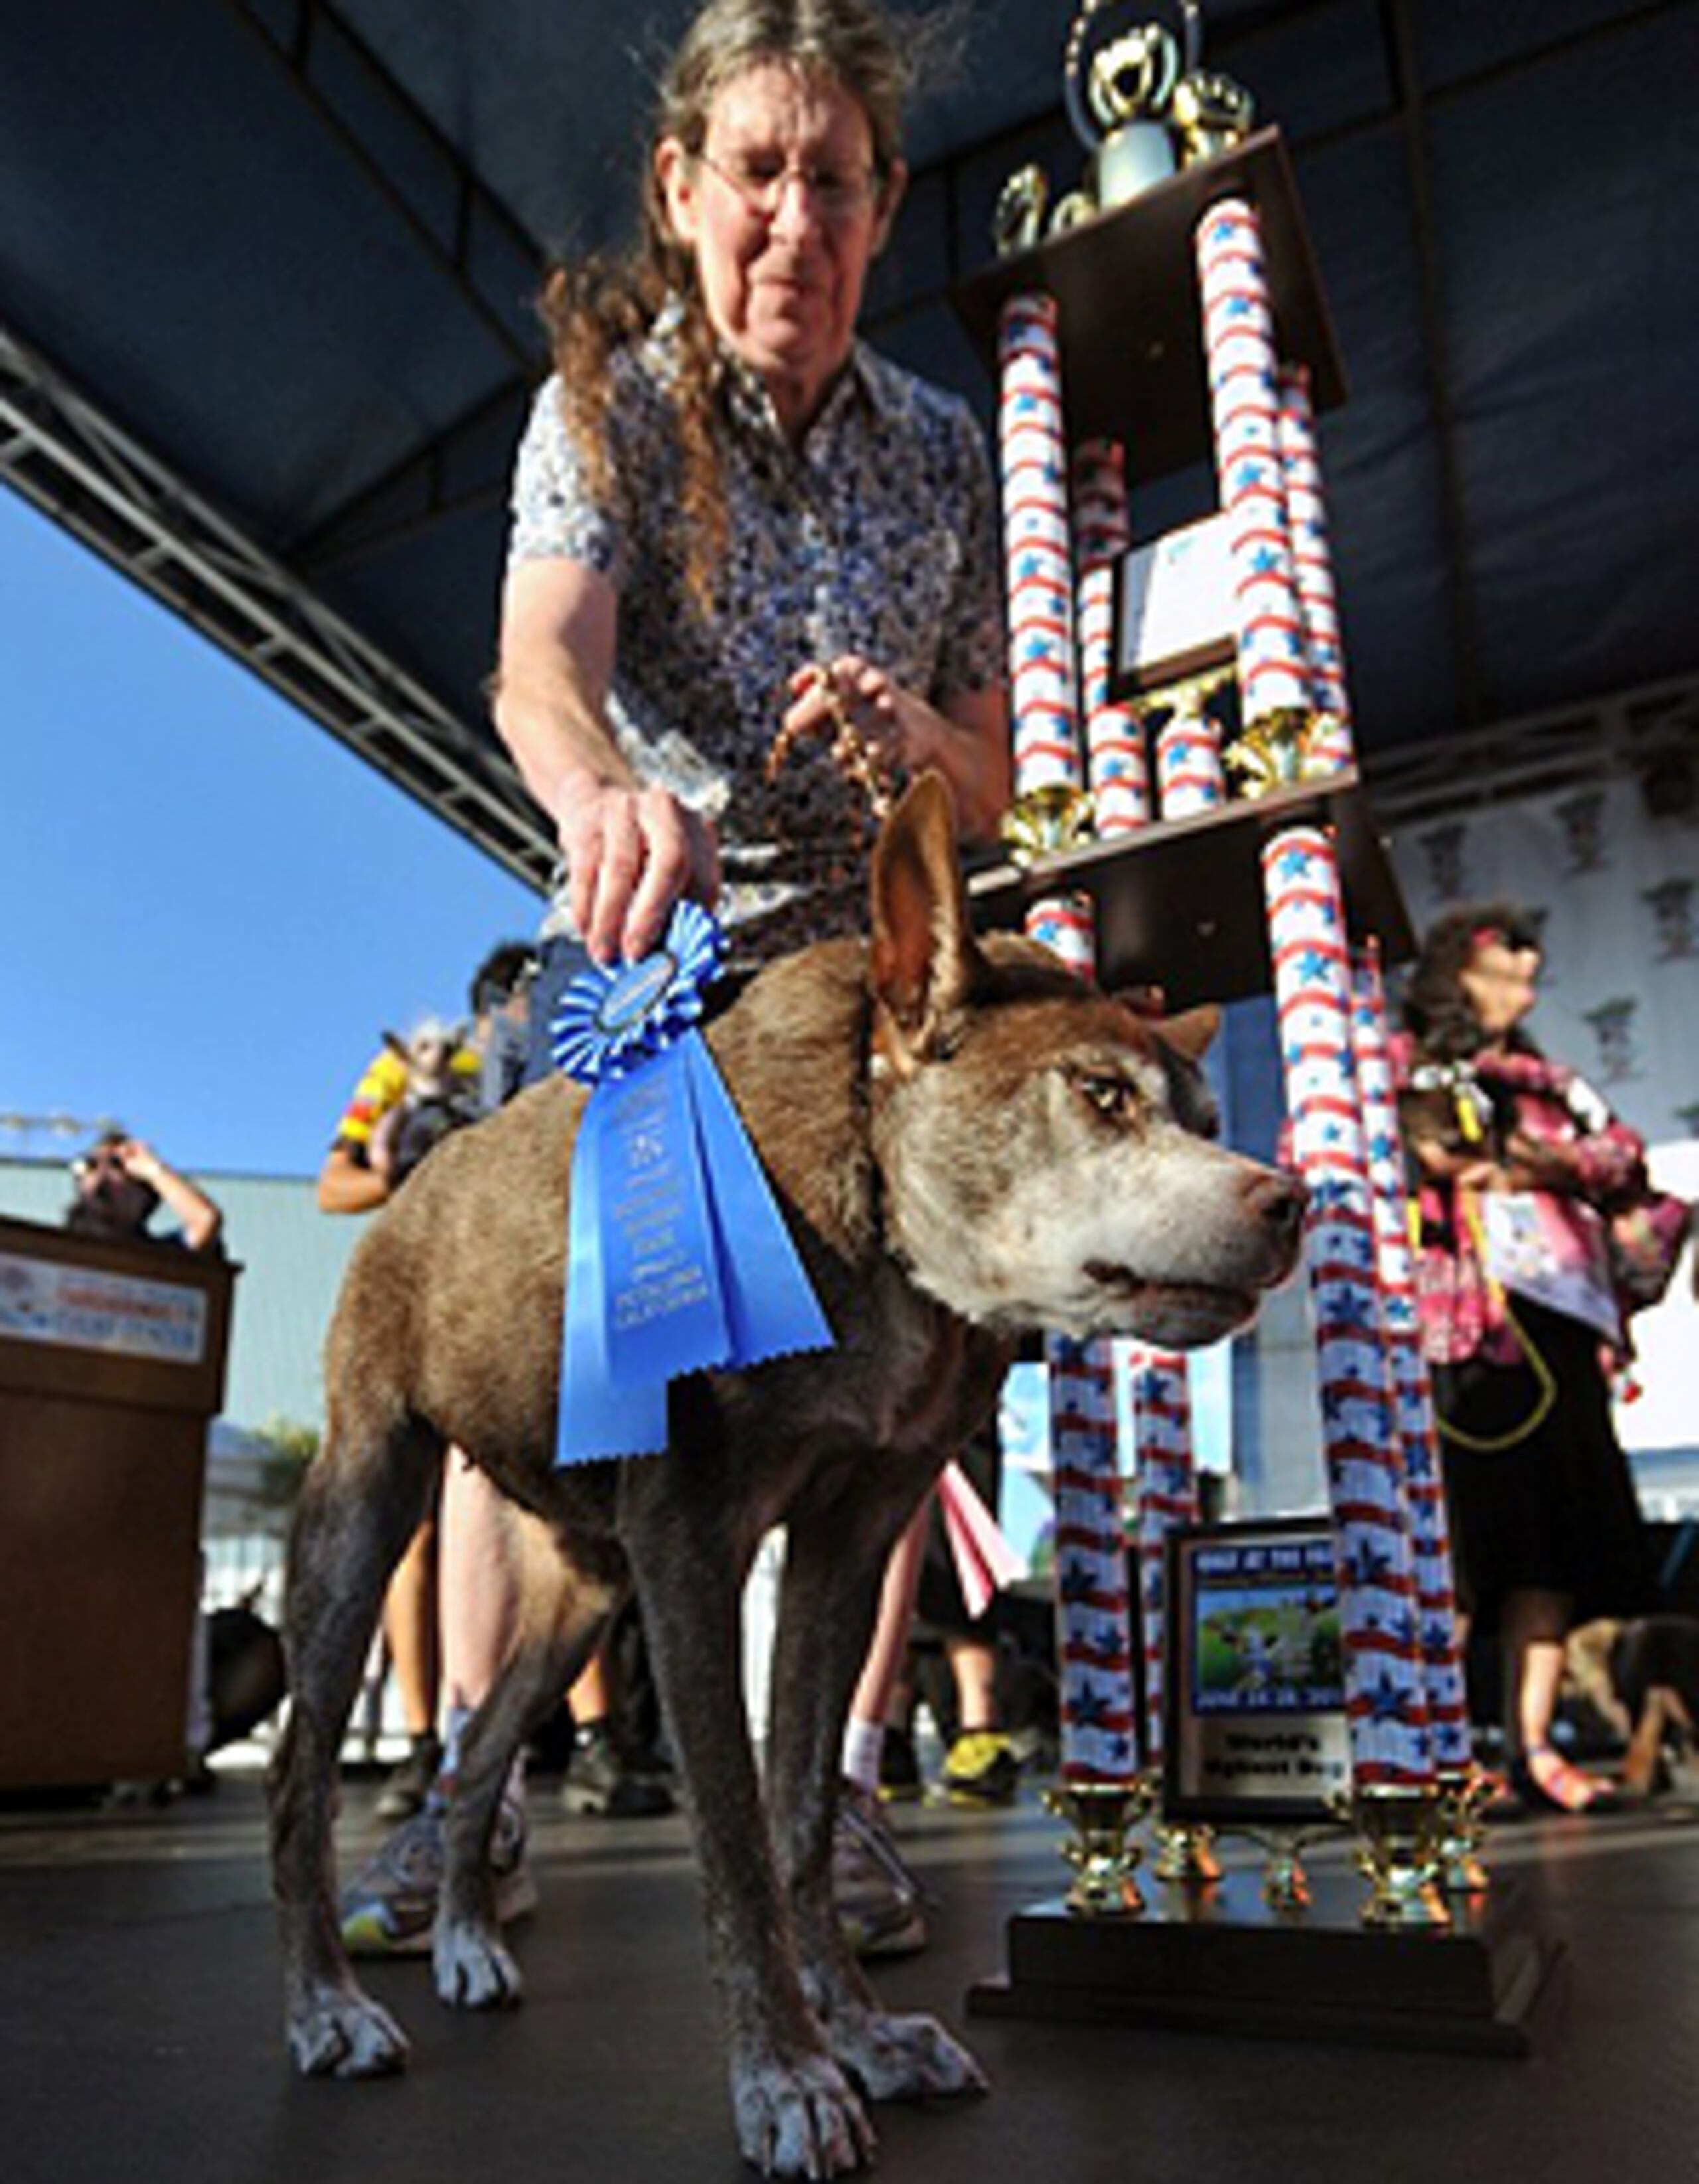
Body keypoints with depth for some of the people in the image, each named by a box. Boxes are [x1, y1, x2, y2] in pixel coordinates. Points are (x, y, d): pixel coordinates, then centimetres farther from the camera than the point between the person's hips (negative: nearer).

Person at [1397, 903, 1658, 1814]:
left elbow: (1625, 1152, 13)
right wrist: (1422, 1161, -14)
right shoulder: (1403, 1069, 7)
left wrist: (1554, 1162, -5)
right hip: (1461, 1320, -6)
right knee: (1463, 1528, -10)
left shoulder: (1538, 1080, 24)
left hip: (1556, 1320, 6)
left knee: (1561, 1534, 3)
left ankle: (1532, 1743, 8)